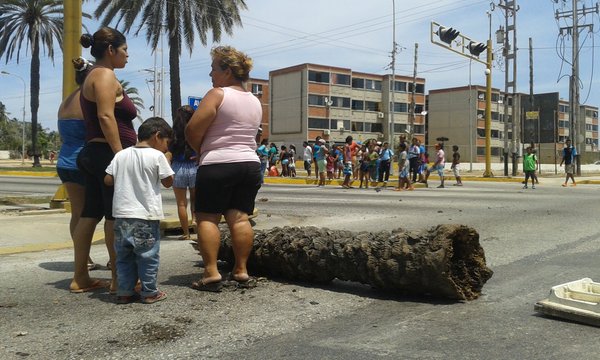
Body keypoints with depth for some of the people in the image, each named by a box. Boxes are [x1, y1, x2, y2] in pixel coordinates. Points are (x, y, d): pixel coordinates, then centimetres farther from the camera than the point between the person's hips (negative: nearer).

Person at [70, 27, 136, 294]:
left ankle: (80, 278, 13)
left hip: (92, 153, 10)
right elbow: (105, 117, -20)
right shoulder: (105, 75, -9)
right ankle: (119, 279, -5)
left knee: (90, 214, 9)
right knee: (116, 215, -8)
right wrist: (120, 154, -23)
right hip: (108, 153, -10)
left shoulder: (92, 77, 22)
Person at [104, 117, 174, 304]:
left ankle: (124, 292, 17)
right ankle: (149, 292, 13)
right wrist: (166, 162, 9)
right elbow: (168, 182, -1)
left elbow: (108, 180, 6)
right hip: (146, 218, -5)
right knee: (148, 257, 6)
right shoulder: (157, 156, -8)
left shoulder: (121, 155, 7)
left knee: (124, 256, 13)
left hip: (122, 215, 5)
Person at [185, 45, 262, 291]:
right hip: (250, 164, 7)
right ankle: (241, 270, 6)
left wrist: (201, 150, 5)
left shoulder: (217, 94, -8)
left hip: (218, 165, -7)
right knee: (240, 217, 7)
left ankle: (211, 272, -7)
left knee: (207, 218, -1)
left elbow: (193, 130, -13)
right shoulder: (255, 101, 15)